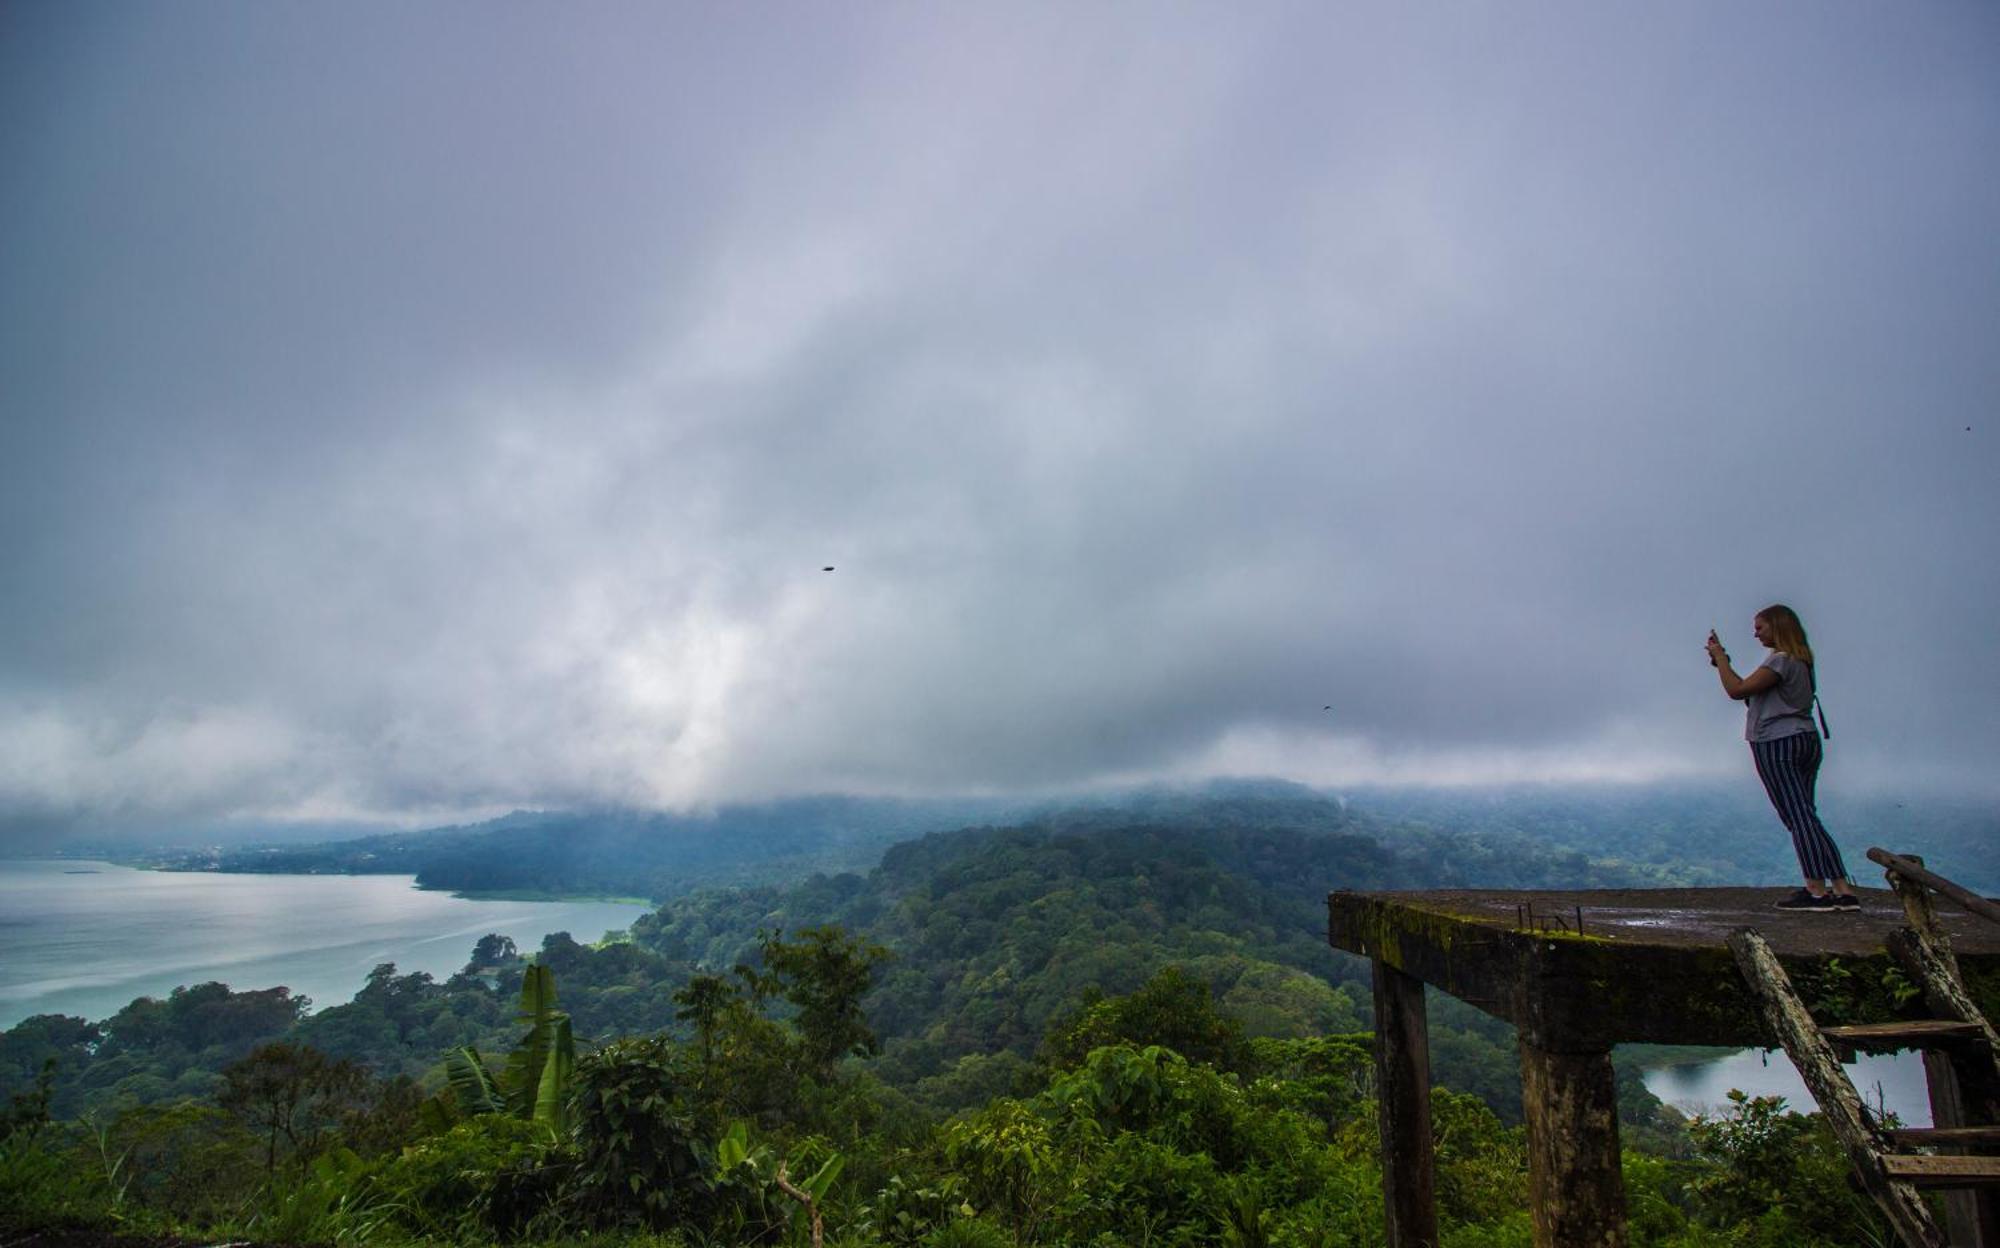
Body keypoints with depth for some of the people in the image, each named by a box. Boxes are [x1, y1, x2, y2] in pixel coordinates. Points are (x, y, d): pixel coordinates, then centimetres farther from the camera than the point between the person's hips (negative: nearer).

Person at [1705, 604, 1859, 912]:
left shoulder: (1780, 660, -12)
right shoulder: (1800, 660, 18)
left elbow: (1737, 691, -16)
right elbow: (1750, 691, 19)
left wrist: (1720, 658, -6)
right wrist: (1723, 663, 16)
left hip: (1777, 744, -9)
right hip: (1805, 740, 9)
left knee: (1798, 817, -9)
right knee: (1805, 816, 10)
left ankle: (1818, 890, -9)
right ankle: (1843, 890, 10)